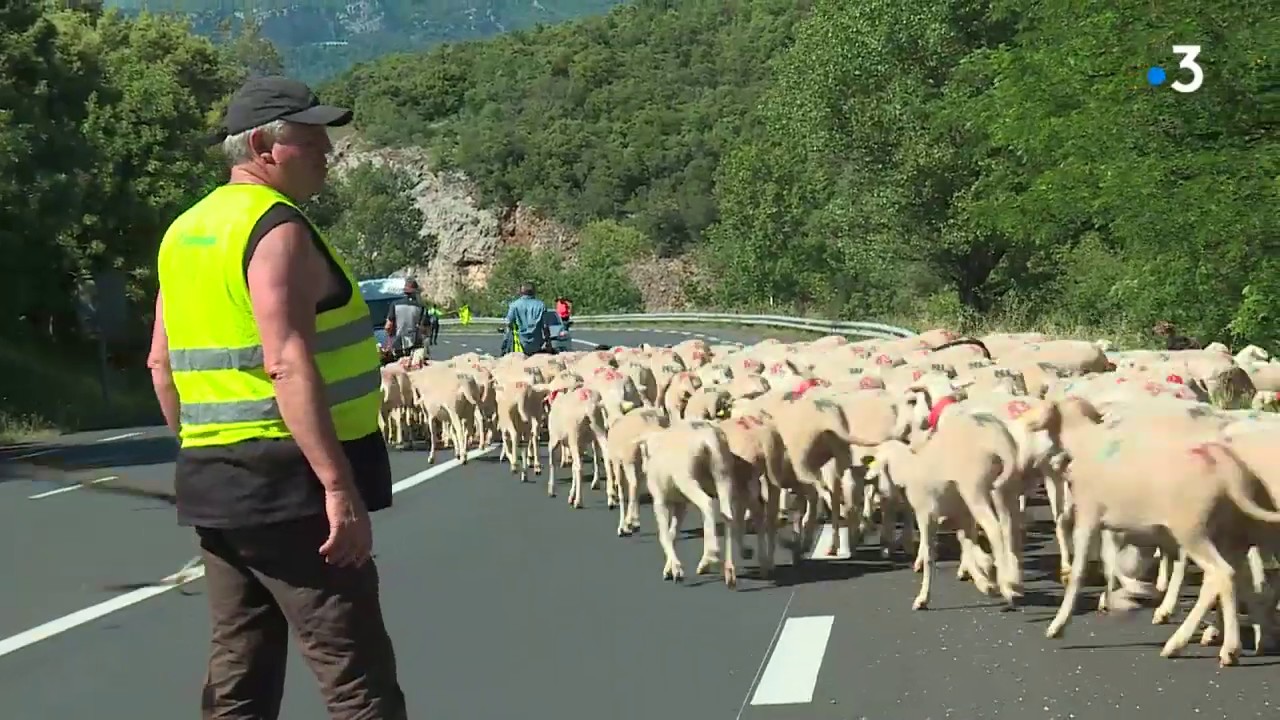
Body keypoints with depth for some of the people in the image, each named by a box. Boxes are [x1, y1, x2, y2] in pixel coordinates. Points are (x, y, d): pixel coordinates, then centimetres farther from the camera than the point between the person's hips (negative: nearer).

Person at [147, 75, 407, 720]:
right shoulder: (277, 228, -13)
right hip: (289, 482, -9)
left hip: (212, 483, 9)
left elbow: (161, 363, 18)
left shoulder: (185, 232, 15)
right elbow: (288, 364, -23)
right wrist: (340, 487, -26)